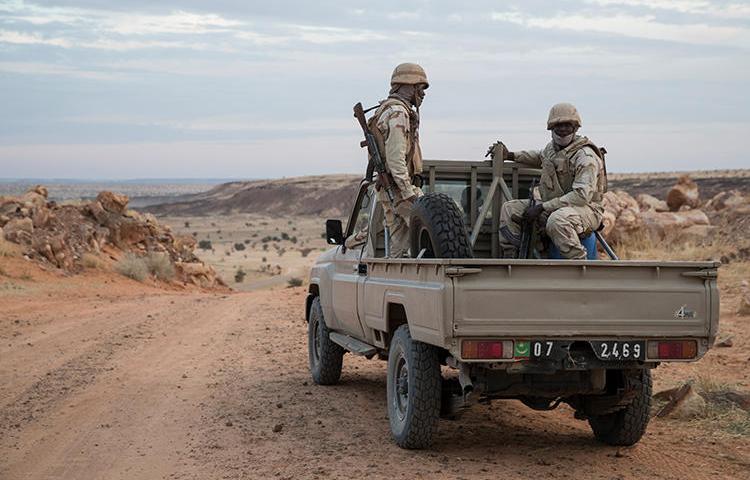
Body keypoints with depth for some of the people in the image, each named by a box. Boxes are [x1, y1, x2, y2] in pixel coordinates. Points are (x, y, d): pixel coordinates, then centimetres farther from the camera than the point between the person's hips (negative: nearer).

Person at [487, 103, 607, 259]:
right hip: (553, 208, 9)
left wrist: (542, 207, -26)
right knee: (509, 209, 3)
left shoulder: (585, 156, -18)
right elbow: (540, 157, 37)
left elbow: (582, 195, -27)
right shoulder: (552, 147, 10)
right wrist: (510, 156, 25)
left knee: (557, 221, -43)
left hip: (586, 209, -9)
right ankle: (509, 257, 6)